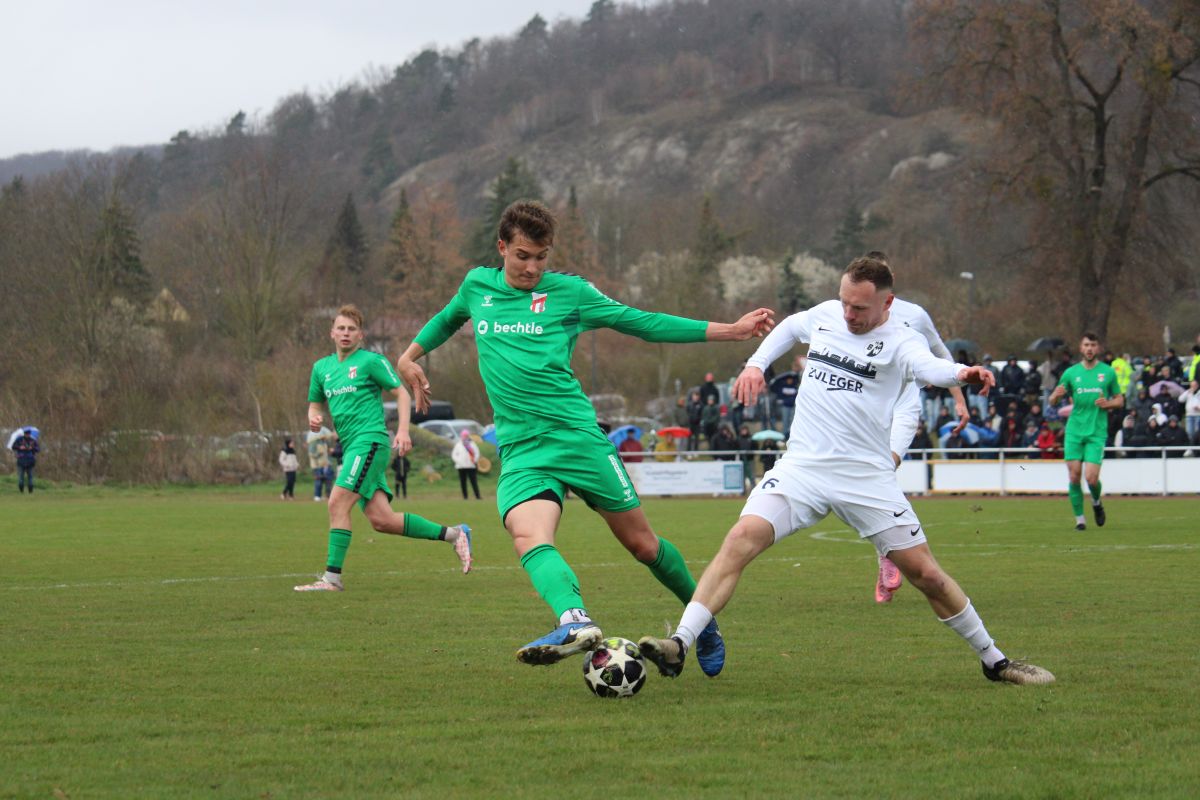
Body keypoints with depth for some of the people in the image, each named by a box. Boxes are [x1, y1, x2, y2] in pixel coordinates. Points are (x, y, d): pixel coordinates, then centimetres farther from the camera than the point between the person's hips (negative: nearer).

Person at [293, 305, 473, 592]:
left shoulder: (371, 361, -1)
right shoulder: (322, 368, 18)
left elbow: (401, 393, -1)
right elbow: (316, 404, 27)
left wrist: (403, 431, -13)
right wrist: (314, 418, 3)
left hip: (370, 441, -7)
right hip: (351, 447, 7)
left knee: (337, 502, -18)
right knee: (381, 520, 0)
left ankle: (332, 577, -16)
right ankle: (452, 534, 11)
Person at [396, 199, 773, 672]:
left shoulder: (568, 292, 4)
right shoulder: (477, 286, 13)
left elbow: (643, 323, 6)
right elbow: (448, 318, 37)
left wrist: (731, 331, 2)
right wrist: (411, 355, 31)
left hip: (578, 437, -2)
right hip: (520, 450, 2)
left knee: (642, 543, 4)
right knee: (528, 536, -29)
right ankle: (575, 622, -51)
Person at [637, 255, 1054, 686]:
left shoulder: (900, 341, -6)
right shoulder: (824, 315, 8)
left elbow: (928, 366, -29)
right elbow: (788, 327, 32)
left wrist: (961, 373, -51)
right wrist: (756, 364, 17)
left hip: (868, 477, -2)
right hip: (802, 467, 3)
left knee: (926, 574, 0)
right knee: (742, 538, -20)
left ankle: (994, 660, 19)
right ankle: (679, 644, -24)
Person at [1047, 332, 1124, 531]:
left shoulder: (1108, 372, 6)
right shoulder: (1071, 372, 7)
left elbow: (1120, 400, 13)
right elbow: (1052, 401, 10)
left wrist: (1108, 403, -9)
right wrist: (1057, 395, -14)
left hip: (1097, 432, -1)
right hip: (1074, 431, 1)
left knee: (1091, 478, -11)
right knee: (1074, 476, -6)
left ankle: (1096, 502, 21)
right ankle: (1079, 518, 8)